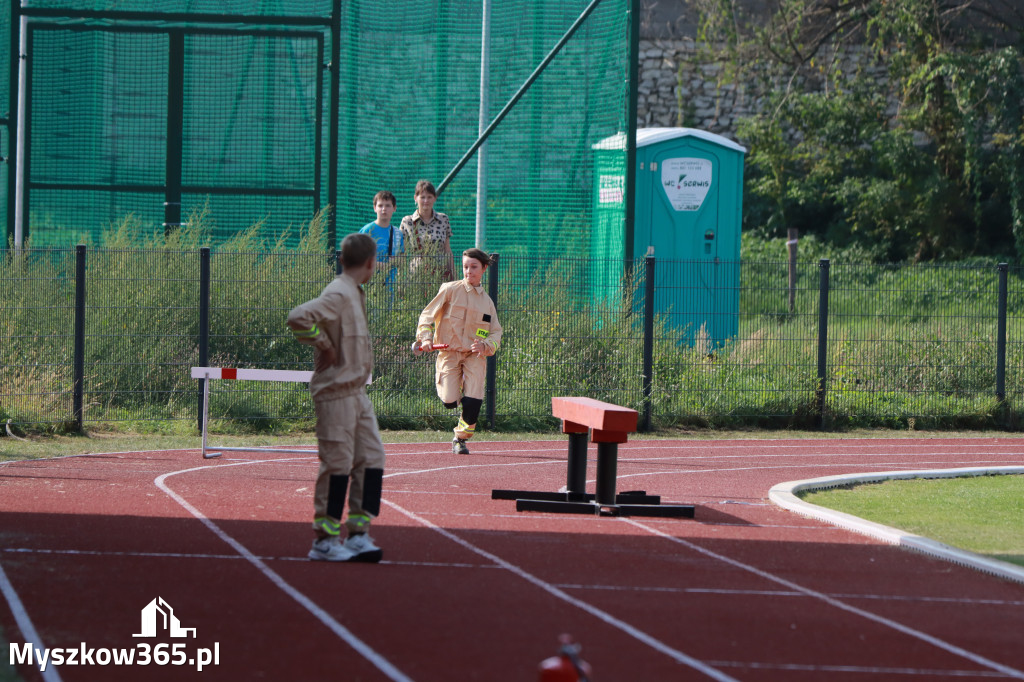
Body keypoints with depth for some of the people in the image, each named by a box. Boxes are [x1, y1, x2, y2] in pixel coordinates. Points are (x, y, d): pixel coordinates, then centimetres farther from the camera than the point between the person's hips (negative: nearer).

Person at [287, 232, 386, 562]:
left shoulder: (355, 294, 14)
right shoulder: (338, 295, -16)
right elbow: (298, 318, -30)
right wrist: (324, 346, -18)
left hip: (357, 392, 10)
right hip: (336, 393, -9)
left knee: (371, 459, 6)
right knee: (337, 464, -6)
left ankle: (358, 535, 10)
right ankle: (325, 540, 0)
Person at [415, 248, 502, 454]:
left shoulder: (487, 301, 11)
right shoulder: (450, 290, 1)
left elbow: (496, 334, 10)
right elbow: (427, 315, 1)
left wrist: (485, 346, -11)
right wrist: (426, 337, -16)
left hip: (475, 354, 2)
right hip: (449, 352, -2)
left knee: (473, 401, -15)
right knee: (450, 402, -13)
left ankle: (461, 438, 8)